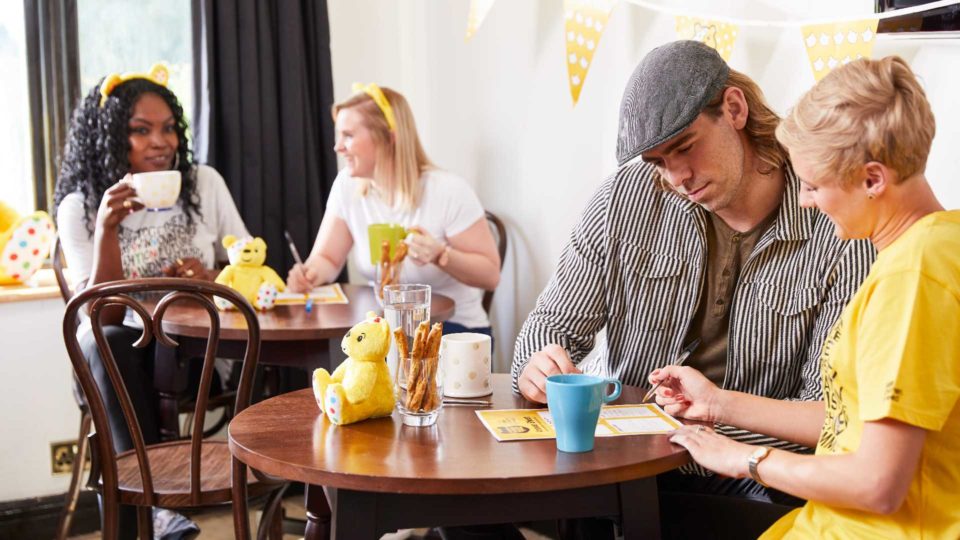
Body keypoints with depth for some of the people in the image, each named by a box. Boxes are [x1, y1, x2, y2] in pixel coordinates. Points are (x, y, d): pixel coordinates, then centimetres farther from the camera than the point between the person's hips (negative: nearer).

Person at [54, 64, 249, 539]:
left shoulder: (203, 183, 1)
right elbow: (102, 316, -12)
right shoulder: (79, 207, -3)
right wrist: (106, 228, -24)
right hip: (121, 359, 0)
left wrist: (213, 279, -16)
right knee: (104, 344, -34)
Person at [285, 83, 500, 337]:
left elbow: (490, 274, -12)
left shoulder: (448, 192, -16)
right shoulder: (348, 185, -1)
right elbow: (327, 259, 2)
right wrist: (310, 274, -22)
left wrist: (440, 255, -29)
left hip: (453, 329, -5)